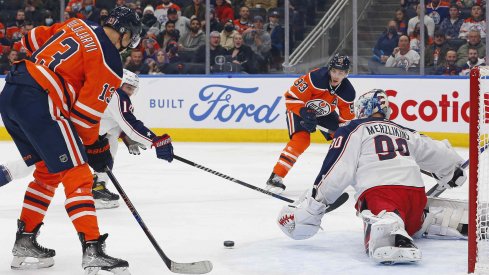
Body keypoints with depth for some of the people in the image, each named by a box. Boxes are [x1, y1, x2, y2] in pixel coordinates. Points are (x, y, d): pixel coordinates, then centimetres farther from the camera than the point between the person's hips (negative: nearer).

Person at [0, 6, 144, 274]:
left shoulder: (76, 25, 16)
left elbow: (32, 39, 24)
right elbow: (86, 112, -7)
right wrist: (95, 146, 7)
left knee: (47, 172, 21)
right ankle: (92, 250, -13)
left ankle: (24, 242, 24)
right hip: (39, 103, -9)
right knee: (77, 175, -5)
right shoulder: (110, 63, -5)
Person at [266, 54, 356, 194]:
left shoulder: (348, 92, -19)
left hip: (325, 113, 6)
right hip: (299, 108, -6)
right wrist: (305, 114, -39)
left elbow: (347, 118, -8)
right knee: (301, 140, -26)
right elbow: (291, 97, -30)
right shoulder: (315, 78, -34)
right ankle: (276, 177, -24)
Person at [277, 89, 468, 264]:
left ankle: (394, 237, -65)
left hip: (379, 193, -6)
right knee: (413, 224, 34)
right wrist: (453, 171, 61)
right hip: (416, 194, 6)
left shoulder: (353, 130, 13)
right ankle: (465, 221, 11)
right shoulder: (405, 133, 30)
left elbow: (338, 170, 0)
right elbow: (436, 152, 39)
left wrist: (311, 204, -1)